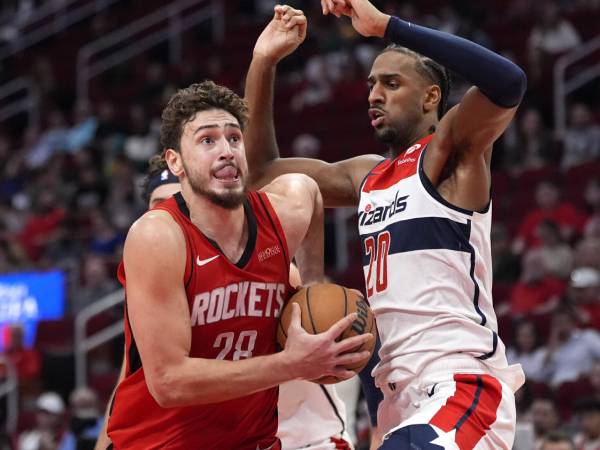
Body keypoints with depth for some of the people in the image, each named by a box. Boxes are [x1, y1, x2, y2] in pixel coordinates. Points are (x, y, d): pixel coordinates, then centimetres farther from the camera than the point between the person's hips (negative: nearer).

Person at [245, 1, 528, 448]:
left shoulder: (450, 153, -3)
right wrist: (263, 63, 15)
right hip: (406, 400, 9)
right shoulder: (367, 176, 20)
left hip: (463, 391, -9)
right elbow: (261, 172, 26)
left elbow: (508, 82, -24)